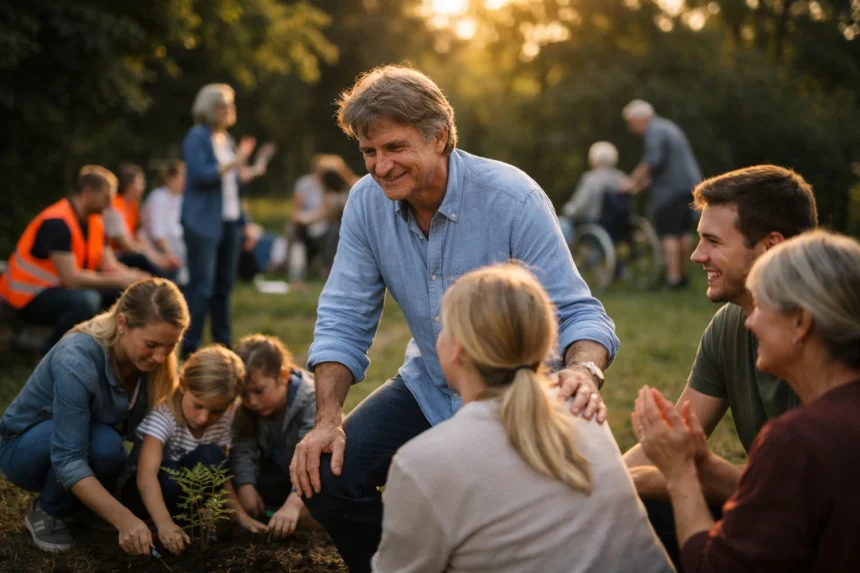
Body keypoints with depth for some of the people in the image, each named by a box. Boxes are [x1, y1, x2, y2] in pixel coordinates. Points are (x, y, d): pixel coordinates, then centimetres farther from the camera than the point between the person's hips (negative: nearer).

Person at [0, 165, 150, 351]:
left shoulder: (94, 221, 4)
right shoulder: (57, 223, -24)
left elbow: (109, 266, 3)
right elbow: (71, 278, -30)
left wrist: (134, 276, -18)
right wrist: (120, 280, -25)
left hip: (63, 287, 9)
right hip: (30, 296, -9)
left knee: (128, 292, -2)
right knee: (86, 300, -36)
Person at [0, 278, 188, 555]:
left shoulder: (148, 358, -17)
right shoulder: (77, 361, -36)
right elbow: (68, 459, -40)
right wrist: (124, 519, -48)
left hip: (95, 444, 6)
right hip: (27, 449, -6)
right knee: (103, 442, -35)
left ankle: (76, 499, 9)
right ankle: (47, 512, -8)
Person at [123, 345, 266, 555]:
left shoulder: (222, 421, -13)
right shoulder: (164, 417, -30)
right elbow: (146, 474, -42)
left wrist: (240, 515, -15)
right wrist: (164, 523, -55)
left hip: (187, 490, 4)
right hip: (147, 491, -4)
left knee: (209, 459, -27)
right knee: (170, 476, -38)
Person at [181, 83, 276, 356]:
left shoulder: (226, 139, 15)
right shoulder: (197, 137, -6)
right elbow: (200, 174, -18)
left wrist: (255, 169, 7)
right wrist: (234, 162, -19)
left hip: (229, 221, 7)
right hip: (203, 223, -7)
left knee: (224, 285, 10)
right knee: (201, 286, -9)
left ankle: (223, 342, 18)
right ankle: (189, 346, -5)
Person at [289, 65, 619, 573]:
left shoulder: (512, 199, -23)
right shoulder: (367, 202, -9)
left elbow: (577, 313, -24)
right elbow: (344, 321, -5)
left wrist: (584, 371, -46)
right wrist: (328, 420, -18)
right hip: (428, 389, 5)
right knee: (325, 475, -12)